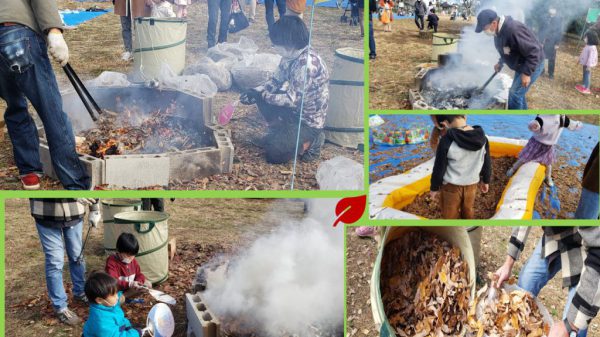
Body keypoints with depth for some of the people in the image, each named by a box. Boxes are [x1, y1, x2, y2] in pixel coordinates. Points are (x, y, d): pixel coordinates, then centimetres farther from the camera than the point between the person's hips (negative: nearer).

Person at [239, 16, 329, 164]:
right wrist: (255, 92, -8)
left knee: (274, 154, -14)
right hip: (295, 109, 9)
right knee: (261, 95, 2)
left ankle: (311, 141, 5)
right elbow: (276, 82, 8)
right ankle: (279, 130, 13)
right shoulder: (291, 55, -3)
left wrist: (264, 96, -16)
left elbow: (292, 100, -26)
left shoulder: (308, 64, -30)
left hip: (310, 121, -9)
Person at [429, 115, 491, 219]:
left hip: (451, 186, -4)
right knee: (468, 211, 24)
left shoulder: (447, 140, -25)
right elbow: (487, 162, 2)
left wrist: (434, 188, -1)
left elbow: (439, 168, -16)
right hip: (472, 184, 4)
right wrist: (485, 181, 18)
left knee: (450, 215, 14)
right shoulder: (482, 137, -11)